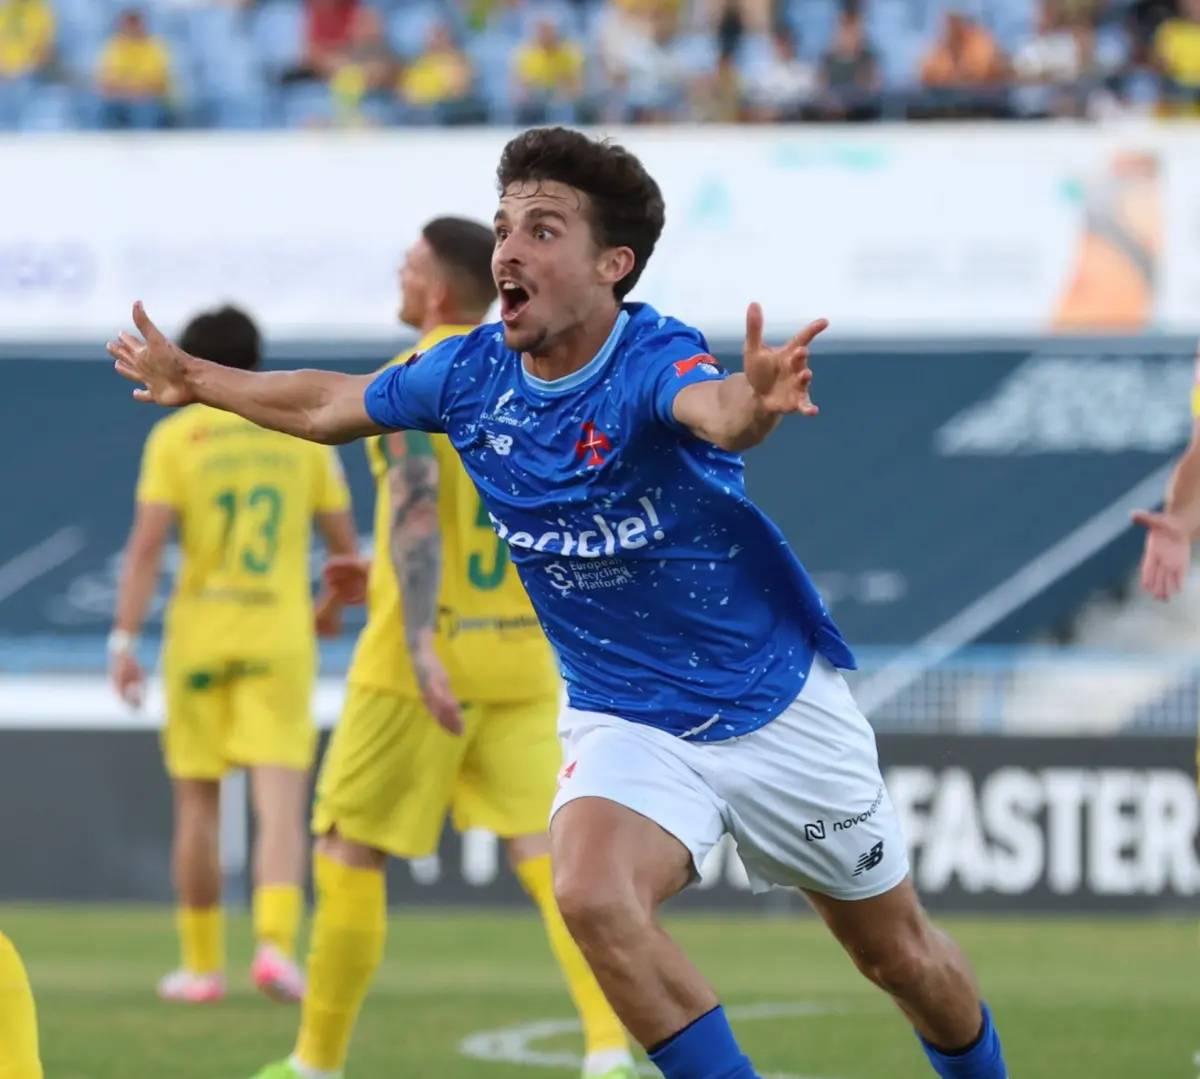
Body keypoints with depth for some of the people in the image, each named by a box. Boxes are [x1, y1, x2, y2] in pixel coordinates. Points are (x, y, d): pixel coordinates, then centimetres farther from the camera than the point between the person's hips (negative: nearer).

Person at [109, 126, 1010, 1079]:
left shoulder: (653, 359, -26)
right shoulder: (472, 375, -10)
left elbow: (714, 411, -52)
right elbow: (327, 406, 11)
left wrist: (754, 403, -75)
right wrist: (194, 380, 24)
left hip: (775, 706, -3)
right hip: (626, 718, 3)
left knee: (901, 956, 10)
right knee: (592, 897, -28)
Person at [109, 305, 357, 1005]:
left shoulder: (176, 436, -1)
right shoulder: (305, 434, 6)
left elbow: (147, 544, -10)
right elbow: (347, 547, 9)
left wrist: (125, 641, -9)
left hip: (198, 637, 0)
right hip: (281, 636, 0)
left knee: (198, 806, 10)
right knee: (281, 807, -5)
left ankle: (203, 966, 16)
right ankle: (276, 943, -24)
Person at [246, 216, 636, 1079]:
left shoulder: (407, 383, -9)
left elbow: (417, 507, -23)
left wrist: (419, 640, -32)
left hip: (425, 661, -5)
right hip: (524, 658, 5)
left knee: (349, 857, 8)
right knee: (548, 854, -3)